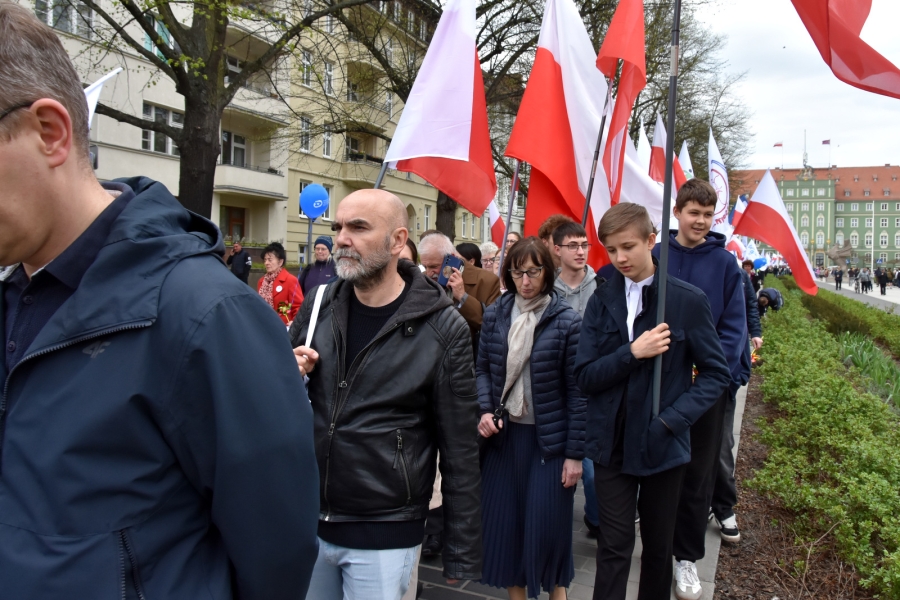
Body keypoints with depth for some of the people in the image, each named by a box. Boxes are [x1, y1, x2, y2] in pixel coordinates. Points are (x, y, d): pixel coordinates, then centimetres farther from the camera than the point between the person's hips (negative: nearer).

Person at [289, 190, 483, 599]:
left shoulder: (442, 329, -14)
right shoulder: (319, 304, -2)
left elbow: (459, 451, -10)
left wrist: (461, 554, -6)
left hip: (384, 536, -4)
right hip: (306, 521, 4)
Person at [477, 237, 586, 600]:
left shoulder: (567, 321, -10)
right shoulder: (495, 315, 1)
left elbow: (577, 390, -9)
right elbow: (482, 368, 9)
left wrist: (575, 453, -9)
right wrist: (485, 410, -9)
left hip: (549, 437, -3)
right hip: (504, 433, 4)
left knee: (548, 522, 5)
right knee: (504, 519, 11)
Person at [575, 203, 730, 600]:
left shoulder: (688, 300, -7)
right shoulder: (602, 301, 0)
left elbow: (716, 373, -2)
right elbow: (585, 376, -3)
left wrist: (673, 419, -14)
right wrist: (631, 353, -19)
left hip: (663, 444, -1)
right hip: (612, 443, 1)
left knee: (659, 545, 16)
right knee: (614, 546, 6)